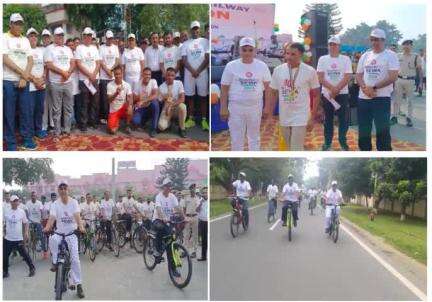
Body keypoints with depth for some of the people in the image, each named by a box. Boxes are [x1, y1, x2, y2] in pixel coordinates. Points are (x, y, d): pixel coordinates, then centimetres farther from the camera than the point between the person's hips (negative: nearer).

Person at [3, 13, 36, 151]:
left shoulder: (25, 40, 14)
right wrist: (22, 73, -10)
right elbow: (5, 59, -11)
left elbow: (30, 60, 8)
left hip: (24, 81, 5)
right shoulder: (4, 38, -2)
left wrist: (24, 78, -6)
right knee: (9, 113, 0)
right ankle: (11, 144, 7)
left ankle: (27, 140, 14)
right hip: (8, 81, -4)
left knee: (27, 111, 5)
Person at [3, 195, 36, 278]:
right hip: (8, 238, 2)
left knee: (24, 254, 0)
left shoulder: (21, 211, -2)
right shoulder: (6, 212, -1)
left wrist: (26, 232, -6)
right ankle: (5, 272, 24)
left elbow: (26, 223, 6)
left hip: (19, 238, -2)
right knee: (5, 256, 8)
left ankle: (32, 268, 15)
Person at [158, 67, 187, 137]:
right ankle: (169, 121, 14)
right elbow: (160, 101, 2)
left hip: (177, 107, 0)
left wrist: (171, 105, -27)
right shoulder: (161, 87, -7)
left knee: (182, 106, -39)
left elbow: (182, 99, -16)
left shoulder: (179, 83, -9)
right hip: (166, 109, 0)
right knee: (161, 126, -26)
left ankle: (182, 128, -15)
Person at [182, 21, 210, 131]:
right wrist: (192, 71, -12)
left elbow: (207, 58, -2)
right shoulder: (185, 44, 9)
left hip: (202, 73, -1)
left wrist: (198, 71, -10)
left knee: (203, 97, 0)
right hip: (189, 73, 2)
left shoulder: (205, 41, 5)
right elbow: (184, 60, 2)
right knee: (190, 96, 3)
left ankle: (204, 120, 3)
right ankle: (191, 119, 10)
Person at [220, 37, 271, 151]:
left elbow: (267, 87, 7)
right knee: (236, 139, 4)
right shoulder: (231, 66, -4)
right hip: (236, 107, -2)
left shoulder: (262, 66, 2)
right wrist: (223, 108, -5)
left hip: (256, 107, 2)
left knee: (254, 137, 14)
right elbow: (224, 89, -1)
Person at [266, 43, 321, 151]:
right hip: (284, 117, 4)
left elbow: (316, 95, -2)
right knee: (290, 149, 17)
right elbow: (274, 93, 8)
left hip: (300, 118, -4)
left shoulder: (310, 71, -9)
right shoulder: (278, 70, -1)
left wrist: (313, 117, -5)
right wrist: (268, 111, 5)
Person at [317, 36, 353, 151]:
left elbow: (347, 77, -8)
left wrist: (336, 90, -17)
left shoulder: (346, 59, 1)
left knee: (343, 120, 3)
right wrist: (332, 88, -16)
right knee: (328, 120, 8)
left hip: (343, 94, -1)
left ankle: (343, 142, 16)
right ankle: (327, 143, 18)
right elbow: (320, 78, -4)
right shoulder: (322, 59, 3)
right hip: (326, 94, 1)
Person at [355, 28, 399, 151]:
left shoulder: (390, 55, -4)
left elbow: (392, 77, -13)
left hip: (382, 98, -5)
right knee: (363, 129, 12)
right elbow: (358, 75, 11)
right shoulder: (365, 55, 12)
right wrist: (365, 88, -9)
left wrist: (373, 88, -16)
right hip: (363, 98, 5)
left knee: (382, 130, -4)